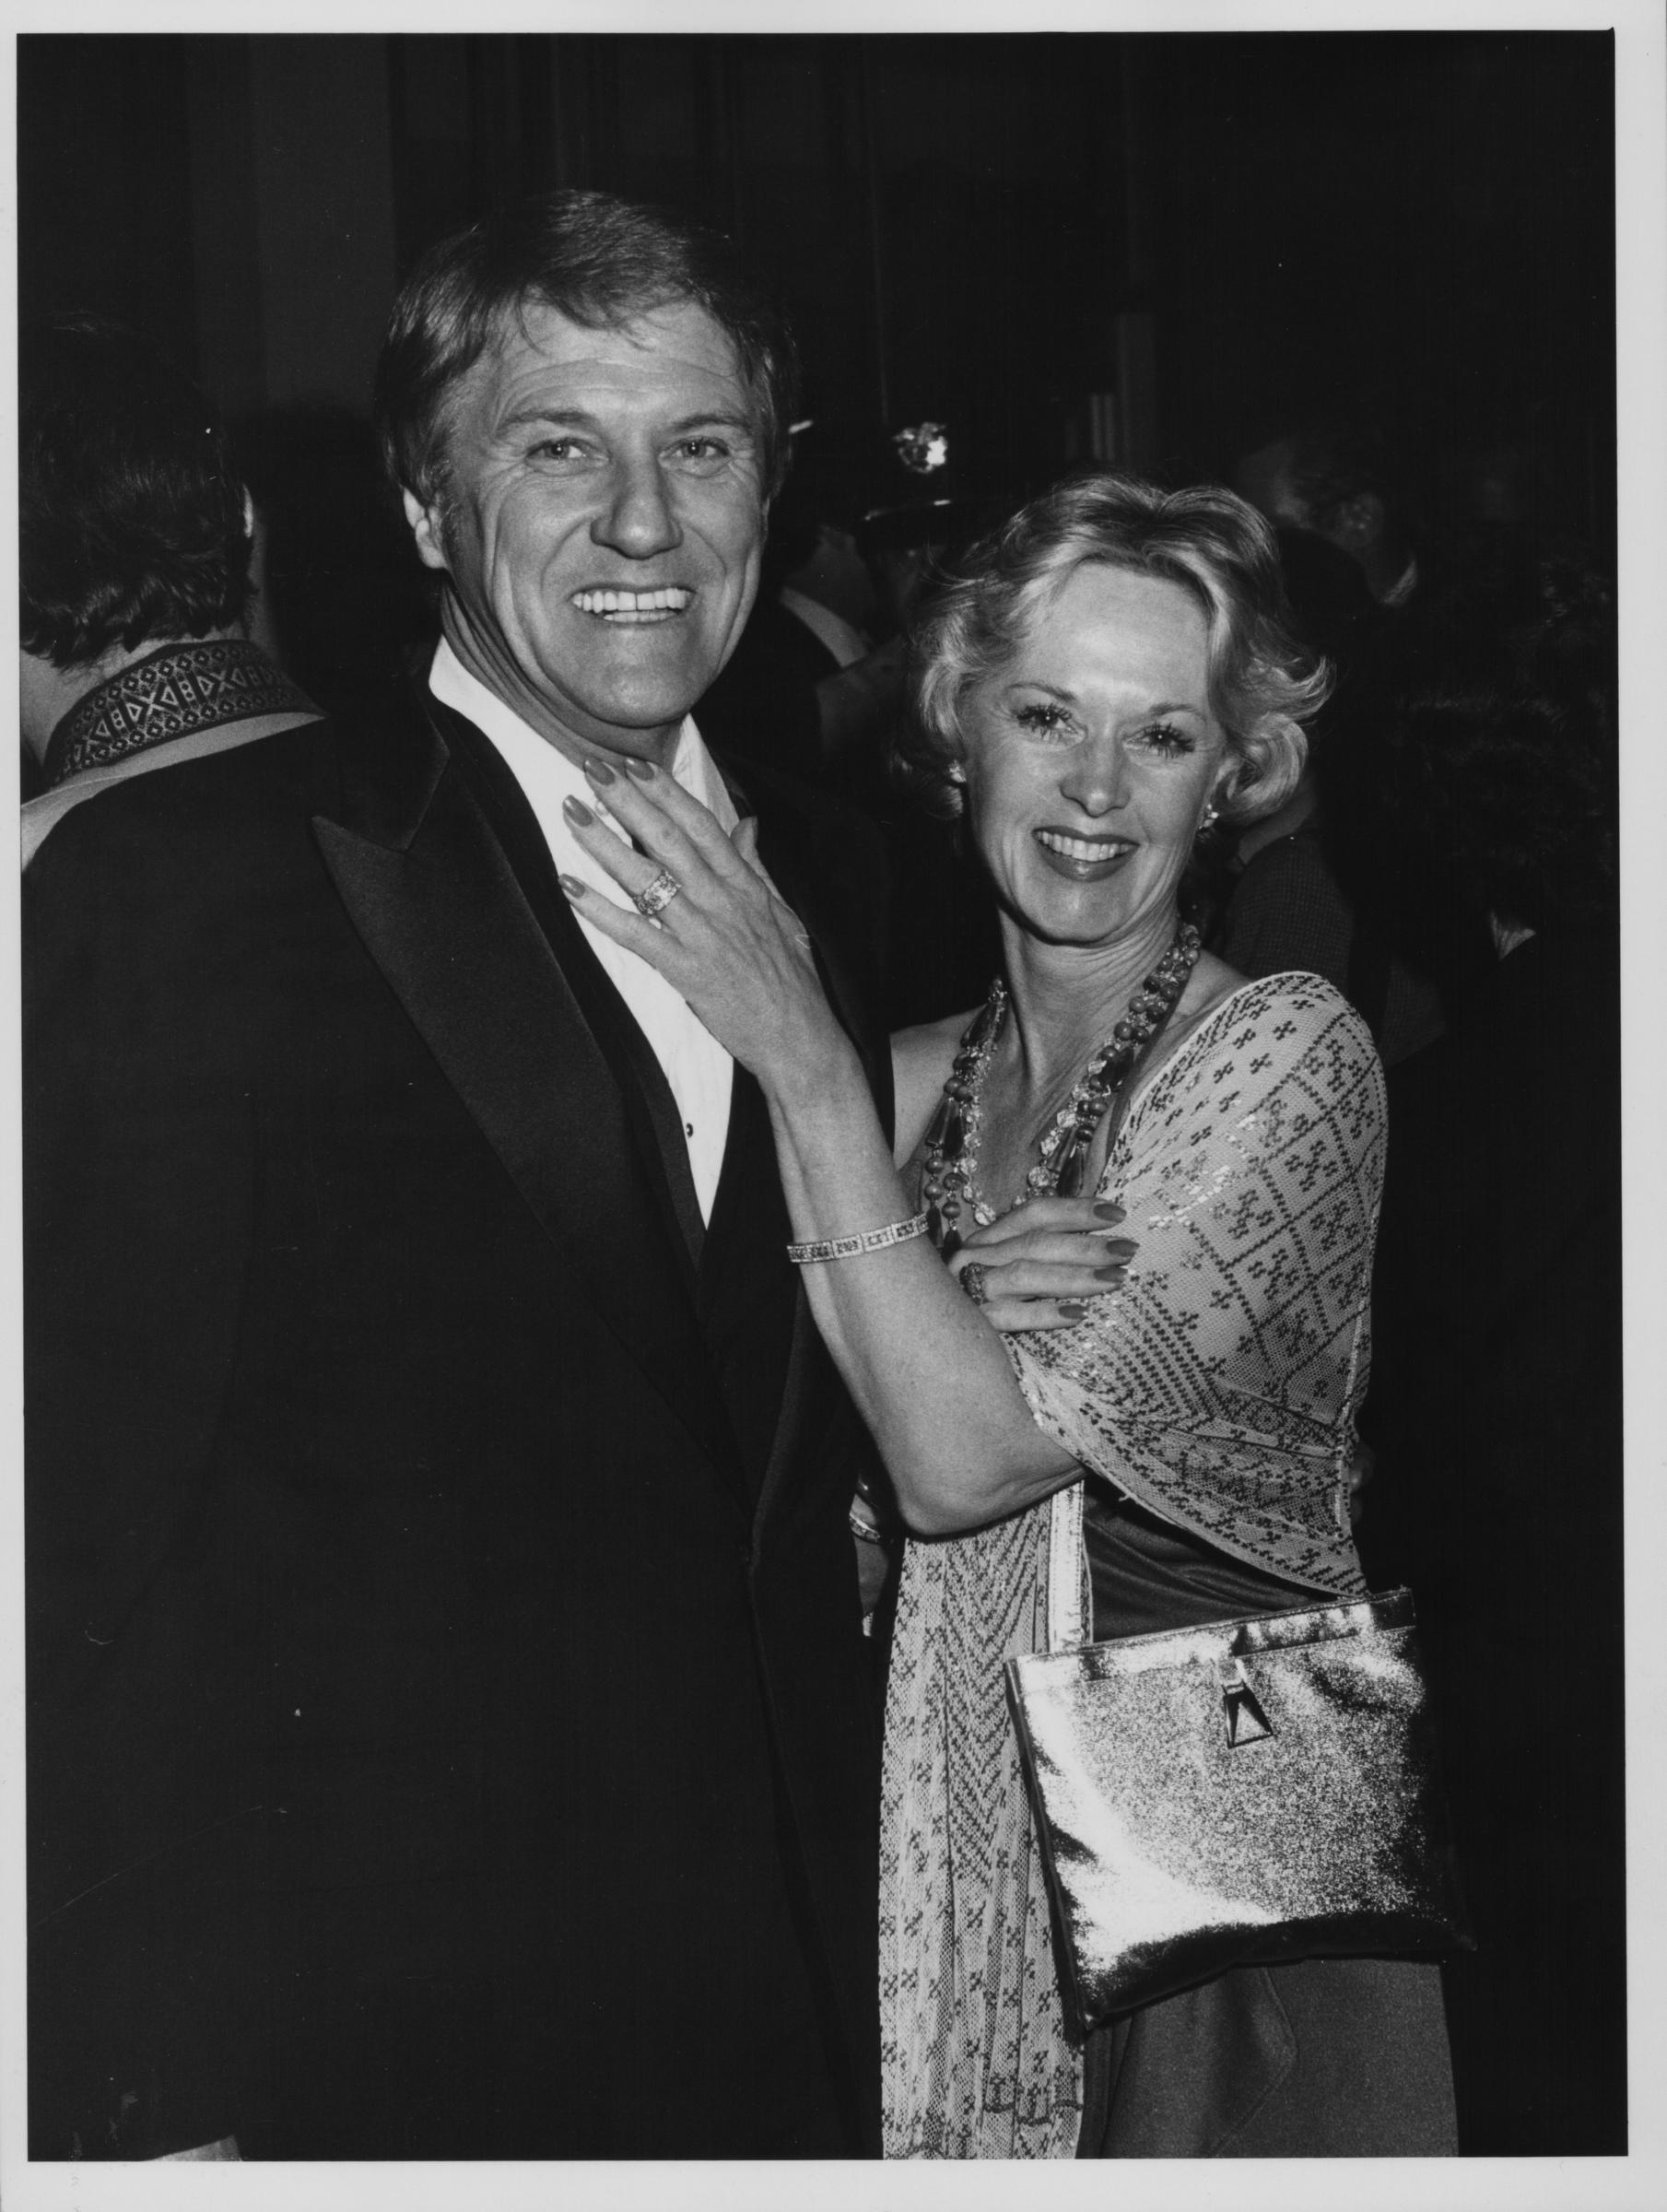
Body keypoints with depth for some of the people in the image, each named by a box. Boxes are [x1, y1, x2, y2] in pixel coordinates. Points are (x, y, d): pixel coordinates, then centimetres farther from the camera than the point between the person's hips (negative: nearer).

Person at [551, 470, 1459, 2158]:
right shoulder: (906, 1088, 4)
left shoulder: (1287, 1054, -12)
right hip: (960, 1858, 5)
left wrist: (806, 1066, -20)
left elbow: (973, 1460, -21)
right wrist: (949, 1314, -16)